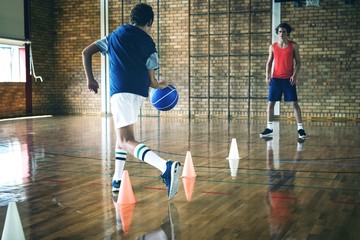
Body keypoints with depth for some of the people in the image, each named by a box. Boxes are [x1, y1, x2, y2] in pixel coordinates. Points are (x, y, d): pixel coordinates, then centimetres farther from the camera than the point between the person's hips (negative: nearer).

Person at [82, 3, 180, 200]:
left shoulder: (115, 36, 18)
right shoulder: (149, 45, 12)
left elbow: (86, 52, 16)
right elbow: (152, 82, 9)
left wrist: (90, 79, 22)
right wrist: (162, 85, 31)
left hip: (120, 91, -3)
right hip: (140, 93, 3)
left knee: (126, 141, -13)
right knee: (122, 133, 25)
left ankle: (166, 167, -36)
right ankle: (117, 180, 25)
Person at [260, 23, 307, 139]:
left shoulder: (293, 45, 1)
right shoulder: (273, 46, 6)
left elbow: (297, 62, 1)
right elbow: (269, 62, 10)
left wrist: (295, 75, -13)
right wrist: (267, 76, -2)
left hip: (289, 79, -2)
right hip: (275, 78, 2)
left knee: (295, 103, -4)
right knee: (270, 103, 0)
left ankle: (300, 128, 0)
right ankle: (269, 128, 8)